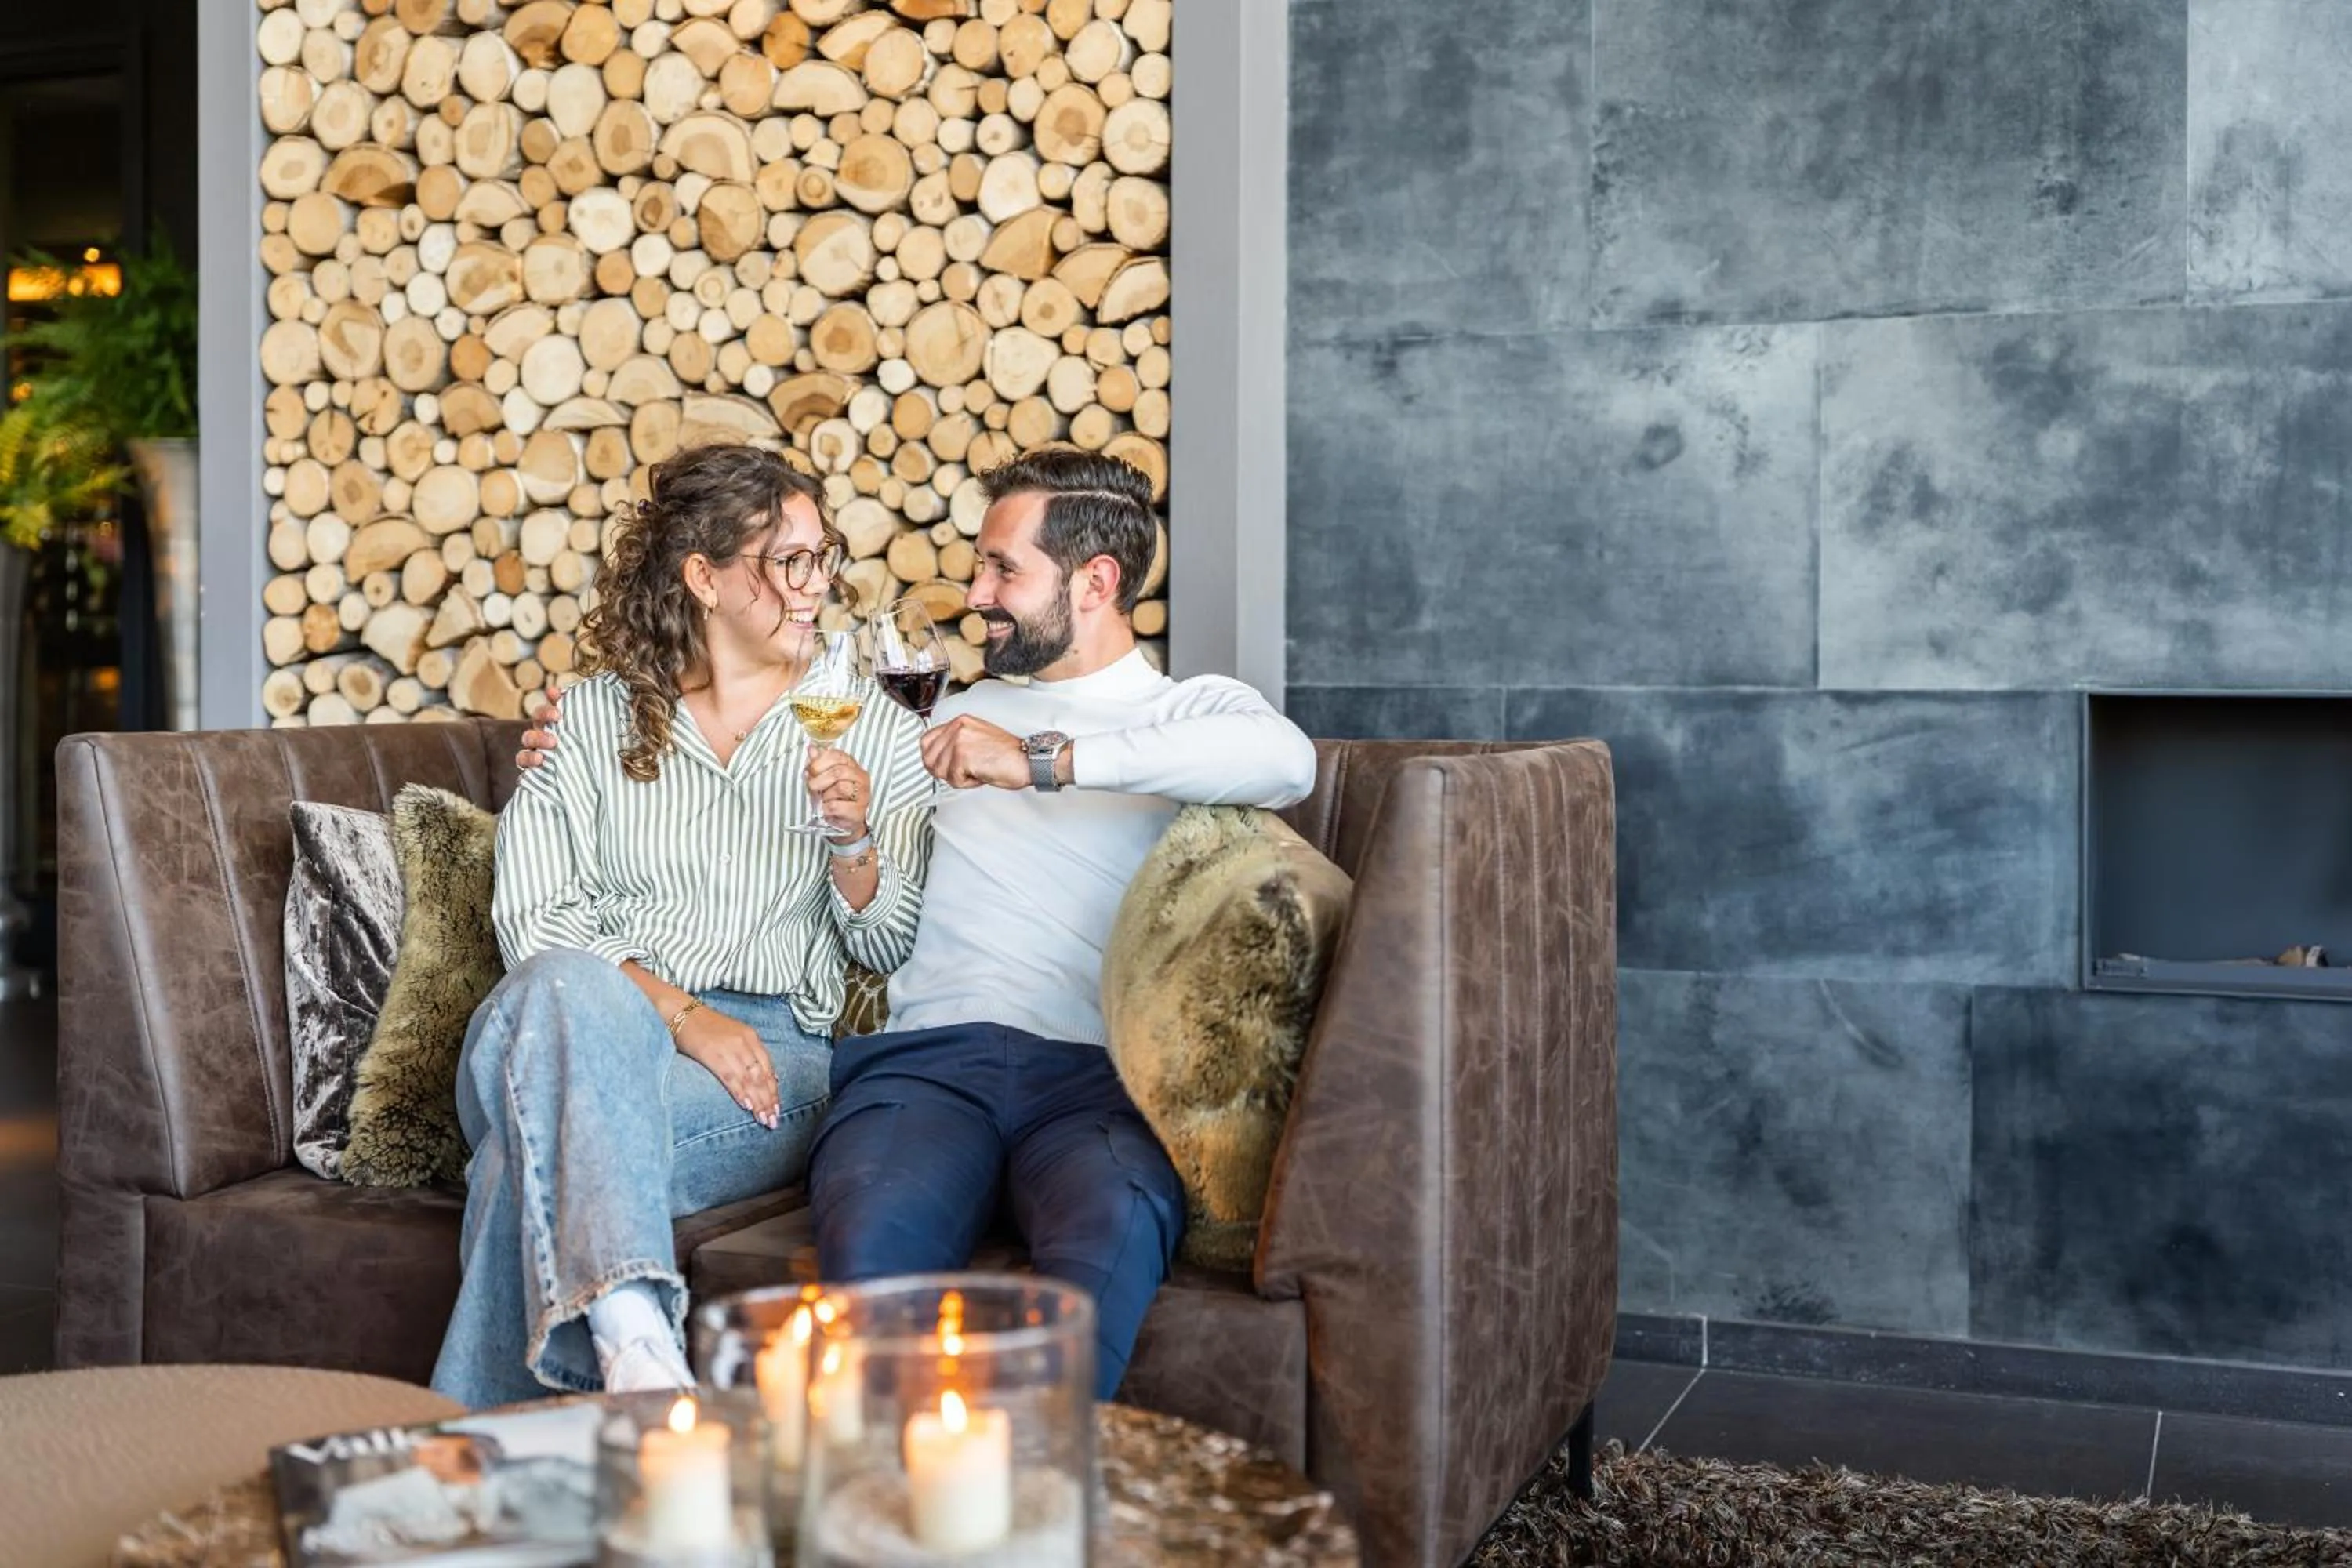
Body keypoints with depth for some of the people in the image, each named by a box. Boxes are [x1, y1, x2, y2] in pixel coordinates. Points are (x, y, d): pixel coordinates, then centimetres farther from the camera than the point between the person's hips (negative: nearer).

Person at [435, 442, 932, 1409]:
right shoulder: (592, 717, 13)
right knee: (567, 989, -40)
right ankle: (635, 1347, -58)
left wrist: (854, 842, -9)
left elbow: (888, 950, 13)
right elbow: (534, 918, 0)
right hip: (590, 1031, 1)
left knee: (541, 1153, -34)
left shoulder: (868, 724, 15)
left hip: (772, 1054, 0)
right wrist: (681, 1013, -16)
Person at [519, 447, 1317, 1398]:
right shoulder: (962, 717, 33)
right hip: (929, 1053, 3)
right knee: (875, 1240, -34)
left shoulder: (1193, 709, 15)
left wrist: (1046, 761, -16)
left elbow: (1287, 760, -11)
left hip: (1094, 1071, -3)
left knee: (1114, 1228, -39)